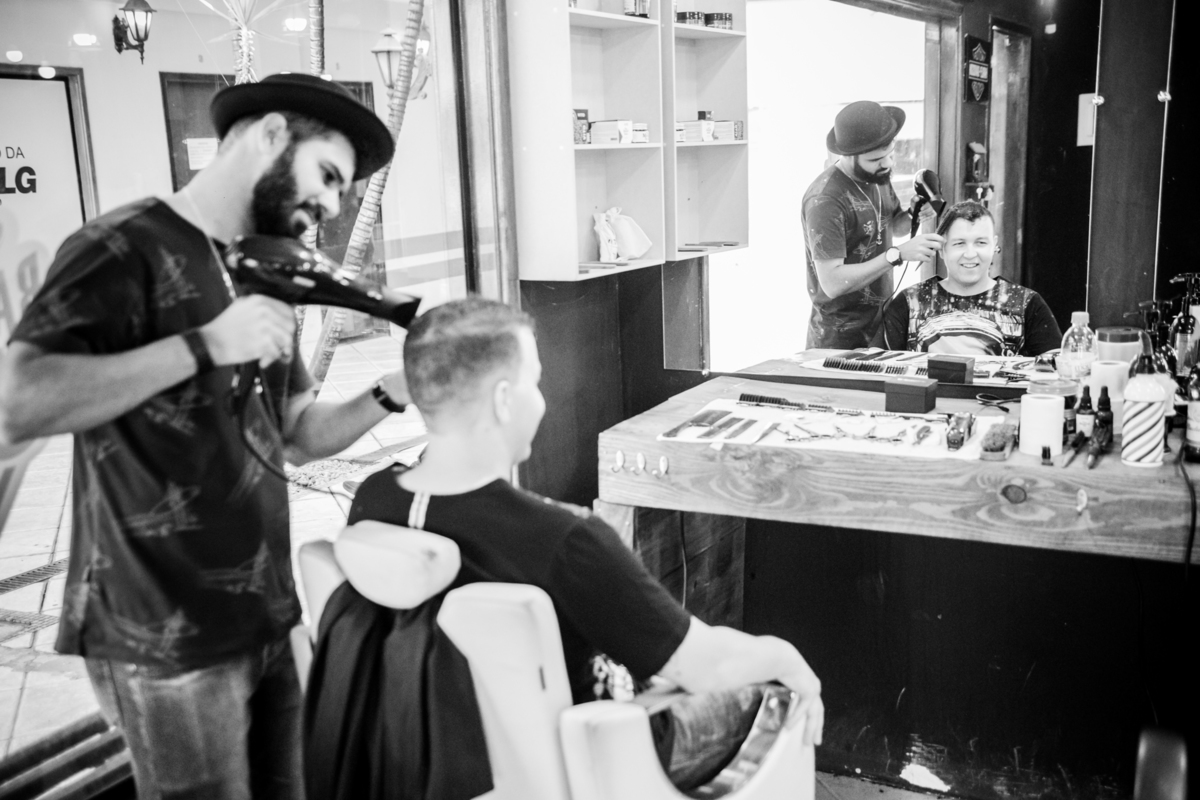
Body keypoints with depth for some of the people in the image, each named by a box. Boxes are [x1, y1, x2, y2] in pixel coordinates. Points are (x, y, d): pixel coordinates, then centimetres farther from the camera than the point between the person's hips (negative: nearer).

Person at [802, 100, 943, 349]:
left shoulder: (878, 174, 2)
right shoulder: (825, 200, -23)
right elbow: (832, 283, -26)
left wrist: (915, 216, -4)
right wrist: (898, 254, -28)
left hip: (881, 323, 7)